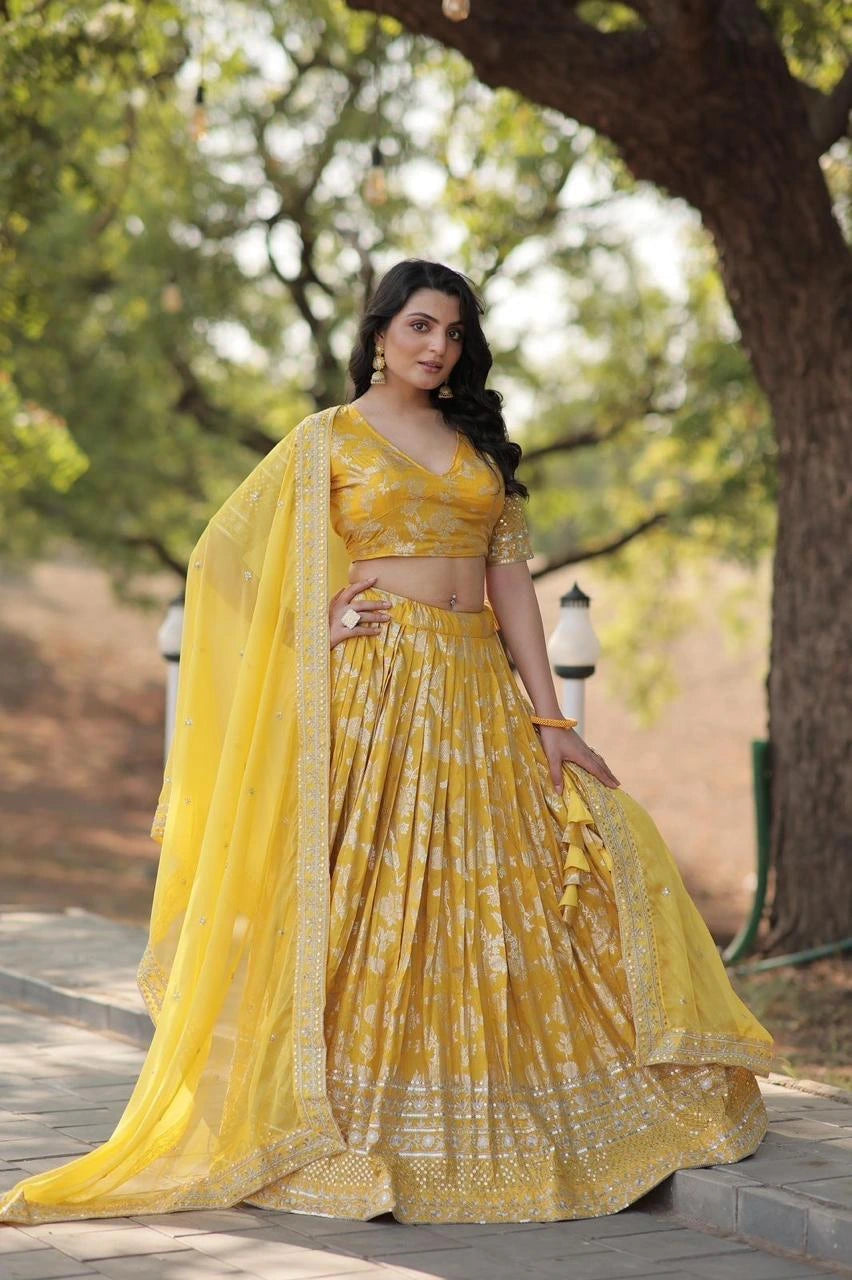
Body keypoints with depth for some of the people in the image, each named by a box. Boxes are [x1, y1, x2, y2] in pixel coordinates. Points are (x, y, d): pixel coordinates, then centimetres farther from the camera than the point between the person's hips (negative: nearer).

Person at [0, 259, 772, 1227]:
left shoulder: (479, 443, 17)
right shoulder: (327, 439, 5)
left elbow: (511, 577, 10)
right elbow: (227, 558, 4)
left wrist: (548, 718, 3)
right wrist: (318, 623, -7)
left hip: (480, 696, 4)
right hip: (375, 696, -4)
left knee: (487, 903, 2)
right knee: (370, 903, -5)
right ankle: (355, 1137, 3)